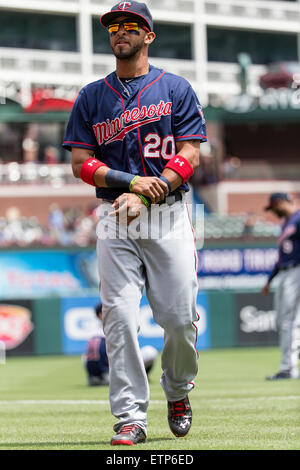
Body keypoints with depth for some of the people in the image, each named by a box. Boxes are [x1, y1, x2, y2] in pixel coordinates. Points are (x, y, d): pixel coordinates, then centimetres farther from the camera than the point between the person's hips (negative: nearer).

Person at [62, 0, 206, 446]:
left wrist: (143, 195, -15)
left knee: (180, 318, -4)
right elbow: (80, 162, 6)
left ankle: (178, 393, 23)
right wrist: (131, 181, -11)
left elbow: (190, 155, -3)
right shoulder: (92, 96, 12)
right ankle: (131, 417, -6)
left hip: (168, 216, -1)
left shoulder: (177, 89, 6)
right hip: (115, 220, 1)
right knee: (119, 318, -8)